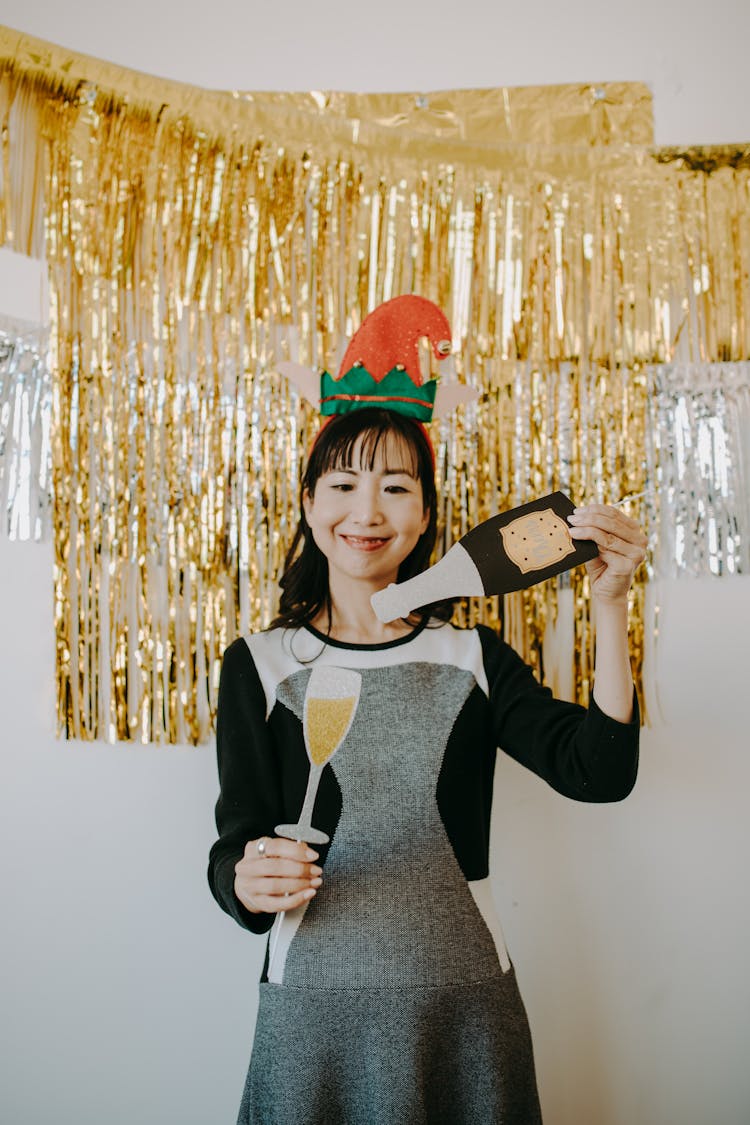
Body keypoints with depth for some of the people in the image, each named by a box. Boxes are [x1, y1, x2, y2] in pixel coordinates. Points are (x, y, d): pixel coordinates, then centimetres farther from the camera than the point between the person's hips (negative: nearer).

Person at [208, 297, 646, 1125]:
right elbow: (234, 845, -3)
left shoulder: (472, 656, 3)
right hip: (316, 1005, -1)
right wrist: (249, 881, -25)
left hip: (466, 1003, 2)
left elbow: (599, 771, -9)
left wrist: (610, 604, -17)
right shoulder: (259, 664, -1)